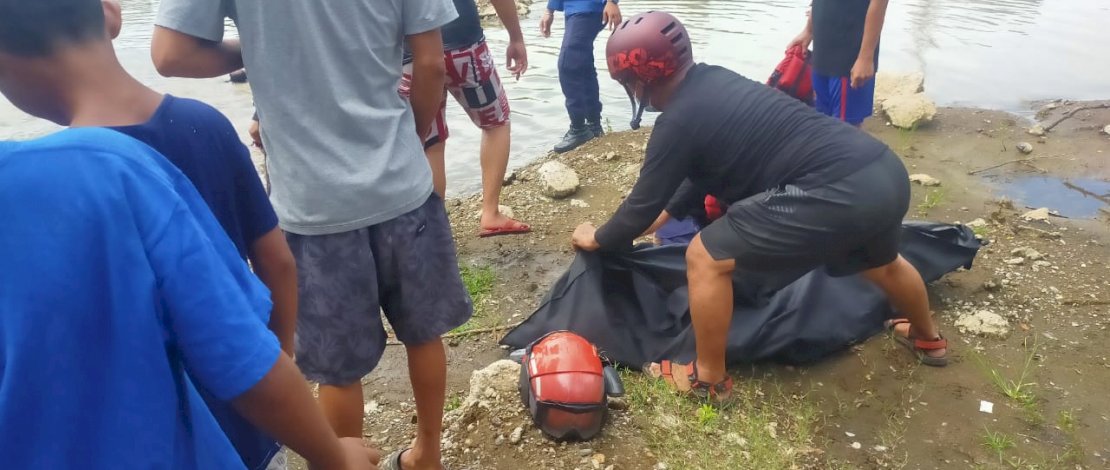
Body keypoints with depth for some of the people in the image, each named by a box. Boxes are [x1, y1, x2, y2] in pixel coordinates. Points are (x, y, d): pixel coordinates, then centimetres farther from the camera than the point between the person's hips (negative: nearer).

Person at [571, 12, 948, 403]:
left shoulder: (678, 120, -7)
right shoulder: (714, 84, 18)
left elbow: (644, 203, 2)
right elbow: (704, 174, 30)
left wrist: (598, 239, 19)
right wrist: (662, 217, 37)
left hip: (839, 192, -10)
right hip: (885, 171, 10)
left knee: (704, 258, 1)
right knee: (882, 263, 40)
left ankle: (709, 378, 16)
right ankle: (928, 339, 66)